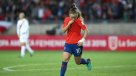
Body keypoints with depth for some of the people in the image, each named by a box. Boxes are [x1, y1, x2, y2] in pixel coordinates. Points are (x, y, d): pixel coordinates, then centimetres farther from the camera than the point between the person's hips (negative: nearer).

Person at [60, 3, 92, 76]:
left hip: (77, 44, -3)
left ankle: (87, 61, 43)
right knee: (65, 60, -13)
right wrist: (69, 23, -19)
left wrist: (82, 39, -27)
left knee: (78, 62, 10)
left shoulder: (79, 21, -13)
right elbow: (63, 30, -6)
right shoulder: (67, 19, -1)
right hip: (68, 43, 3)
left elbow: (86, 31, -14)